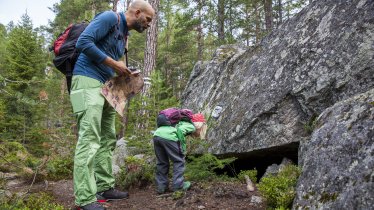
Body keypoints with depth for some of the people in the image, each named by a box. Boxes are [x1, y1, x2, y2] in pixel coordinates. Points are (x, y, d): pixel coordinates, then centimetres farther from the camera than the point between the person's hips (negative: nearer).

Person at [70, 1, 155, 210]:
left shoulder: (124, 35, 22)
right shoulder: (110, 17, -6)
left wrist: (124, 74, 6)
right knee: (89, 139, -15)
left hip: (106, 85, 10)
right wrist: (113, 63, -14)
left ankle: (104, 186, 18)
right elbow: (83, 42, -17)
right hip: (88, 81, -10)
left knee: (108, 139, 10)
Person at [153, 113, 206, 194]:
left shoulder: (183, 122, 32)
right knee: (179, 161, 10)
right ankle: (178, 186, 13)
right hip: (168, 137, -8)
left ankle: (161, 186, 23)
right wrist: (183, 148, -4)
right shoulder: (191, 126, 9)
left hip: (157, 134, 8)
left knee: (162, 163, 19)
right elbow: (180, 130, -10)